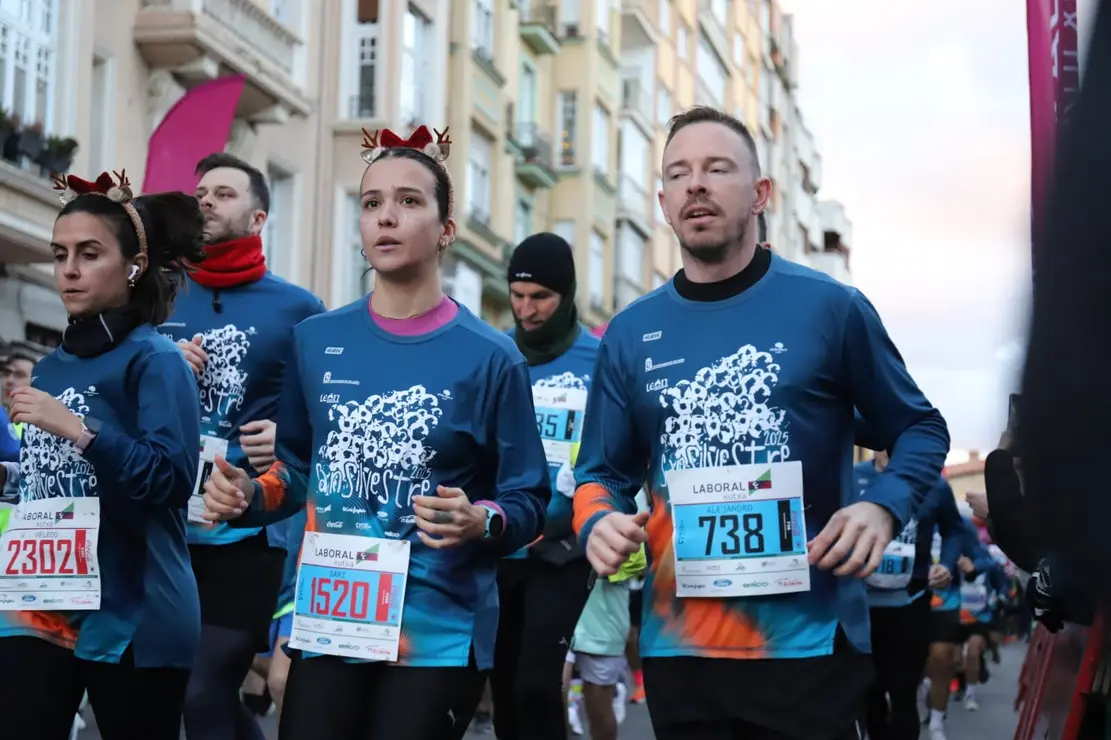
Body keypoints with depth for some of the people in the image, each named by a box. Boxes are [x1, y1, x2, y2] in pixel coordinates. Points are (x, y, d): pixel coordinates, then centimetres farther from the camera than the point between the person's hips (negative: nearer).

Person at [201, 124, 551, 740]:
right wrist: (248, 497, -3)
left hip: (438, 631, -3)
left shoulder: (489, 356, -4)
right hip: (329, 621, 3)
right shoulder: (317, 341, 6)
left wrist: (481, 523, -22)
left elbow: (528, 498, -2)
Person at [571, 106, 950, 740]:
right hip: (678, 647, 3)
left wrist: (883, 508, -12)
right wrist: (598, 523, -9)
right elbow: (603, 471, 14)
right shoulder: (631, 333, 8)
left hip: (808, 641, -3)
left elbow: (921, 429, 6)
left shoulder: (830, 307, -1)